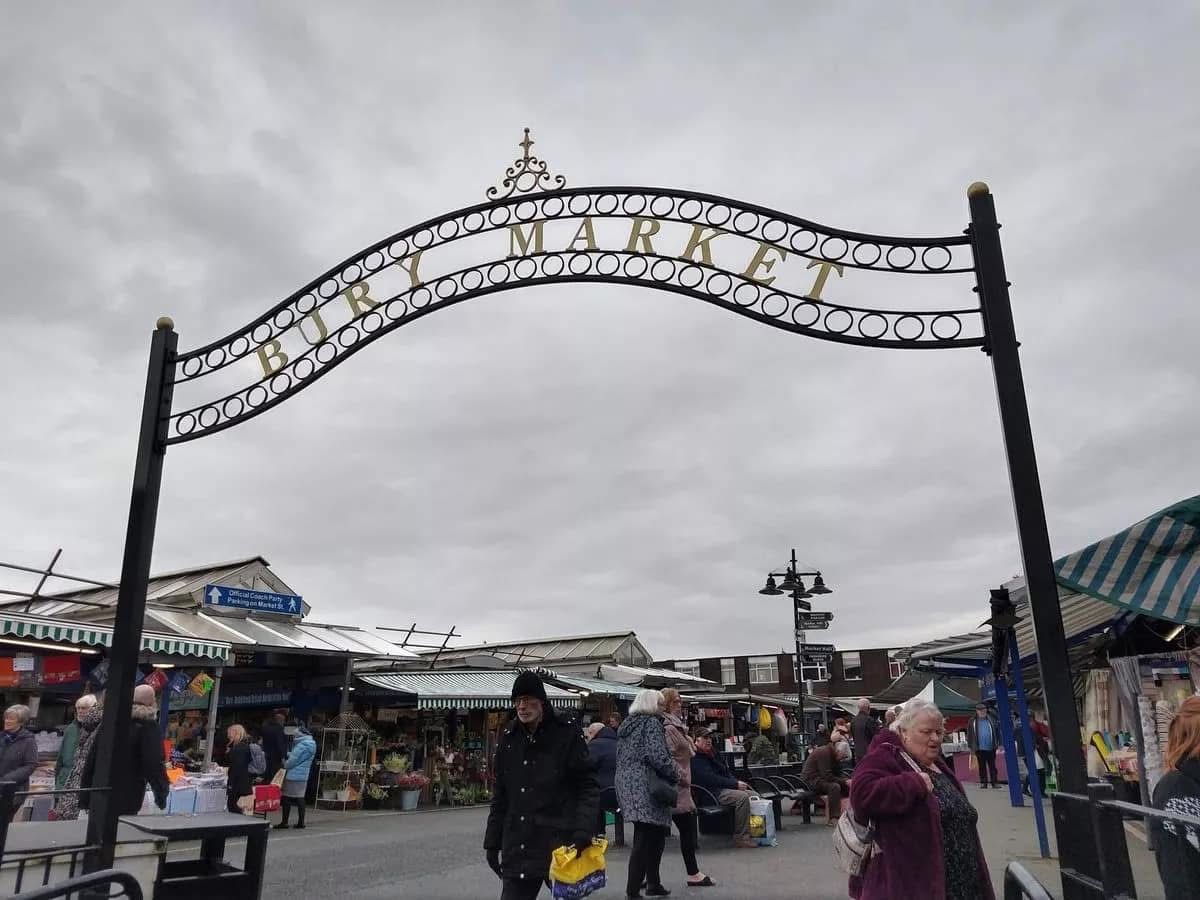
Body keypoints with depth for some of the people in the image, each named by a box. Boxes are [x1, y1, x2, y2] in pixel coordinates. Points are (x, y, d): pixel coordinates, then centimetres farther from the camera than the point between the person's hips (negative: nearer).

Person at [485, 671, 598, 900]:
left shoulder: (567, 735, -7)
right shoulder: (508, 737, 7)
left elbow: (586, 787, -6)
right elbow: (500, 794, 13)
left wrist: (583, 831, -19)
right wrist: (492, 841, 11)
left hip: (560, 843, -4)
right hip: (517, 847, 4)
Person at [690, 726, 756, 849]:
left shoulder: (712, 753, 18)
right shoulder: (695, 759, -14)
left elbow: (726, 772, 23)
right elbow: (711, 779, -21)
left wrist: (737, 782, 2)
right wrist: (735, 784, -19)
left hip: (723, 789, 10)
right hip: (710, 794, -10)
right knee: (742, 797, -26)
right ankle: (741, 837, -21)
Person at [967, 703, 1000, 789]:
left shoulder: (992, 720, 2)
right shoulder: (973, 722, 0)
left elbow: (998, 732, 4)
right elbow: (969, 735, 1)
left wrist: (999, 744, 0)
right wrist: (971, 747, -1)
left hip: (991, 748, 0)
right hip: (979, 749, 0)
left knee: (992, 766, 6)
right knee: (982, 766, 7)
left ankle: (995, 782, 12)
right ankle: (983, 782, 13)